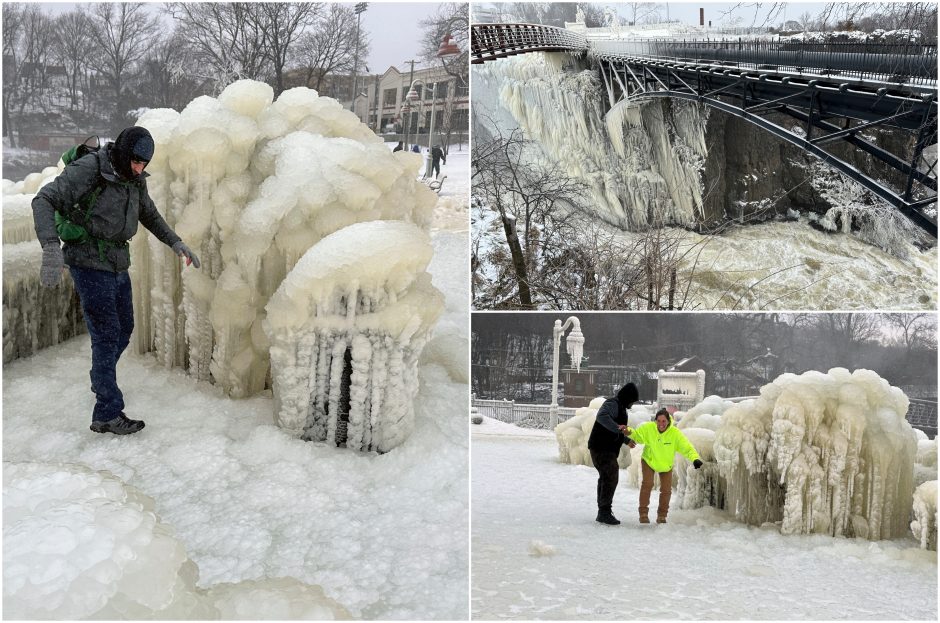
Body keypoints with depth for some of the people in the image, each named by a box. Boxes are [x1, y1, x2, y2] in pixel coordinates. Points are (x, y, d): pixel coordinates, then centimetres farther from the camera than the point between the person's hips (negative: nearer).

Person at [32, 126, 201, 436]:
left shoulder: (135, 179, 4)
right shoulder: (88, 169, -19)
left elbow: (149, 215, 22)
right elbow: (44, 200, -23)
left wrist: (175, 242, 10)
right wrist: (52, 248, -36)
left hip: (118, 266, 8)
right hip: (90, 265, -8)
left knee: (124, 329, 17)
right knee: (107, 335, -8)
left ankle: (101, 381, 40)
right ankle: (107, 414, -2)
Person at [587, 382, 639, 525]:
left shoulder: (620, 407, 20)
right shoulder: (612, 404, -14)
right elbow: (602, 416, -36)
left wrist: (627, 440, 41)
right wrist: (617, 427, -46)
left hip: (608, 449, 11)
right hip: (602, 448, -11)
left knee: (606, 478, 16)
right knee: (610, 478, -14)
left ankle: (603, 512, 24)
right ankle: (605, 512, -14)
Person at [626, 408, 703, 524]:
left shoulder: (675, 433, -27)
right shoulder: (648, 428, -25)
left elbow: (687, 448, -27)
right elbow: (636, 435, -9)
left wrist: (695, 459, -44)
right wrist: (629, 432, -31)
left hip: (666, 465, 1)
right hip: (649, 461, -1)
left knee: (666, 490, 2)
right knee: (647, 484, -16)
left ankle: (661, 516, 21)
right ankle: (643, 514, -3)